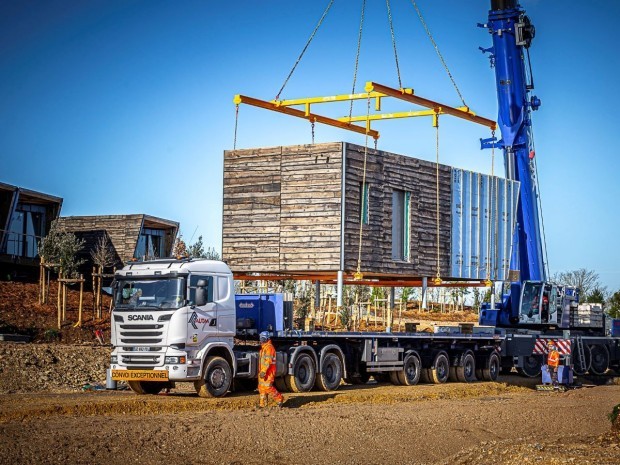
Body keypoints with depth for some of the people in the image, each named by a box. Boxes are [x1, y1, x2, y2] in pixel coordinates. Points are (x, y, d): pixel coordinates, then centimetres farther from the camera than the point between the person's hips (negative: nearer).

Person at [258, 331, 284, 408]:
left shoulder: (269, 347, -15)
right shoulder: (263, 347, 19)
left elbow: (268, 361, -24)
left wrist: (264, 371, -28)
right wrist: (261, 371, 27)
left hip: (268, 372, -10)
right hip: (263, 371, 10)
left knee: (267, 387, -14)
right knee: (261, 387, 9)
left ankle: (279, 399, -3)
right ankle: (262, 403, 14)